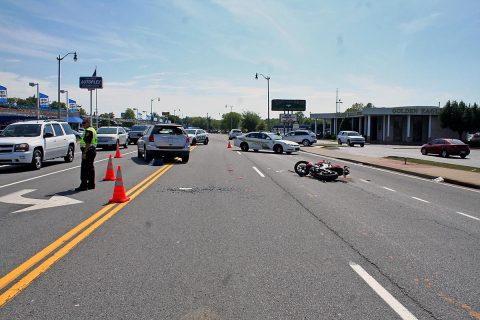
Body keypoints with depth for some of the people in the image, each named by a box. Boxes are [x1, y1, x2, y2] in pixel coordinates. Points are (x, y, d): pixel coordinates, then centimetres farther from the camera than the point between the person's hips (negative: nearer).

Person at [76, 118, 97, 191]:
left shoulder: (88, 131, -15)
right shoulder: (93, 130, 18)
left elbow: (88, 143, -23)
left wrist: (84, 152, -24)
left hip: (88, 151, -11)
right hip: (93, 150, 11)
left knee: (84, 168, -9)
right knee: (90, 168, 13)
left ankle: (83, 185, -9)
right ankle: (91, 184, 19)